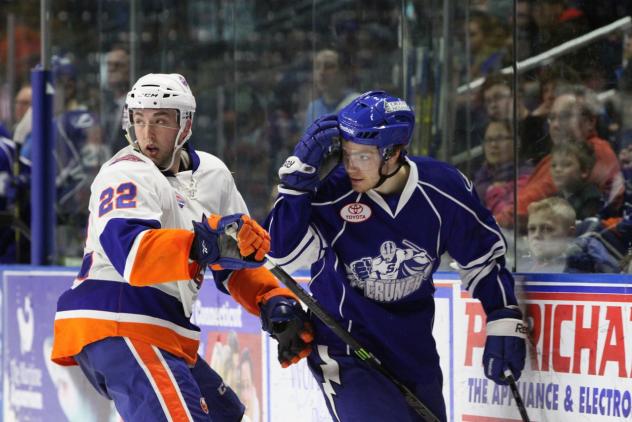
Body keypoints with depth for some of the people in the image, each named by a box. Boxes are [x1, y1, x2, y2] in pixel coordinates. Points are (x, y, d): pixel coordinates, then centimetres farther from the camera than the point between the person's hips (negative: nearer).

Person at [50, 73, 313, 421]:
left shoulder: (213, 174, 12)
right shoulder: (127, 175, -13)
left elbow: (236, 262, 20)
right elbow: (130, 252, -31)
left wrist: (276, 301, 3)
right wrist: (208, 244, -40)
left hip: (159, 334, 9)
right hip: (115, 328, -9)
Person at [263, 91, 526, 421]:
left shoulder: (443, 189, -13)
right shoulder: (333, 193, -19)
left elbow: (484, 258, 1)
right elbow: (284, 253, -28)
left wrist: (504, 322, -4)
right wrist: (300, 170, -32)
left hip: (414, 349, 4)